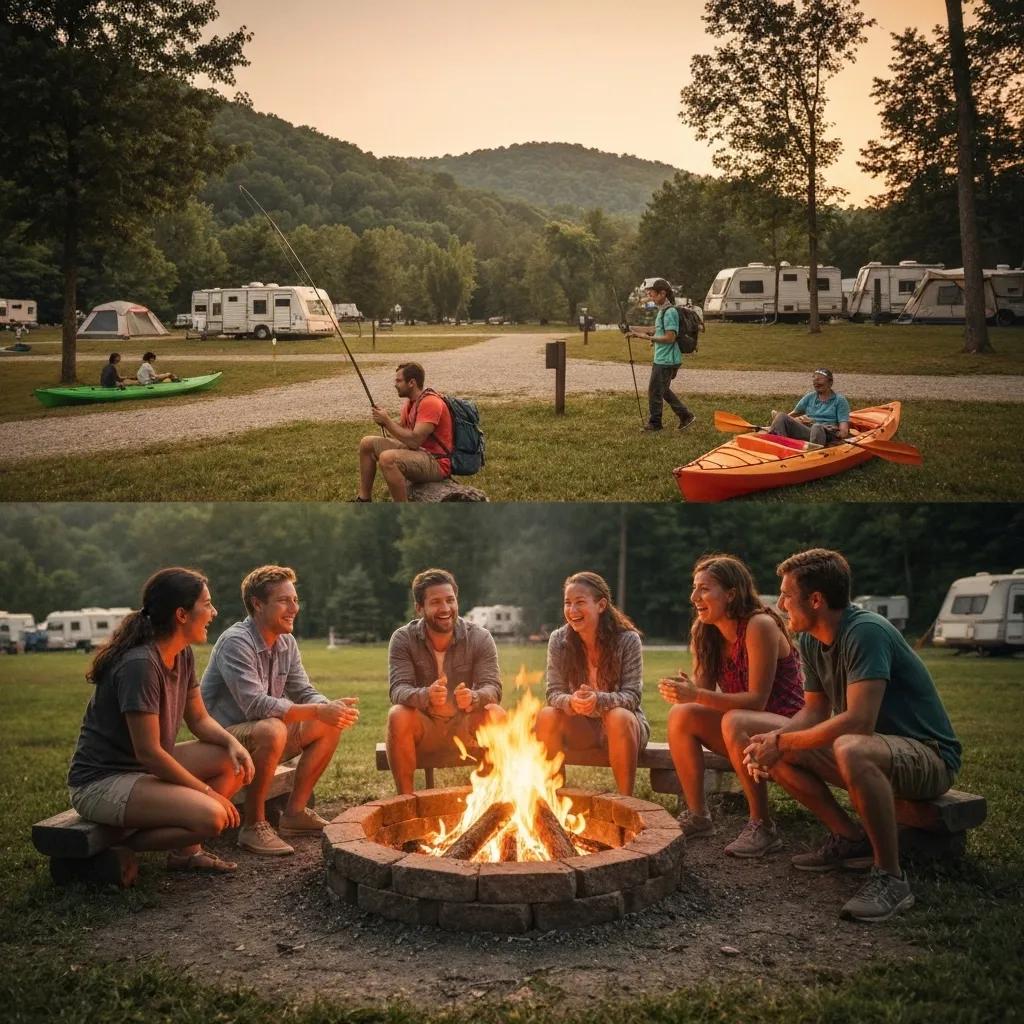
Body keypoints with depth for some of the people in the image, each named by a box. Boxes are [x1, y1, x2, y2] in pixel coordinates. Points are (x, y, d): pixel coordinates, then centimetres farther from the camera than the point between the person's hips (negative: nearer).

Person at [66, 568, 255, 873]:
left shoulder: (183, 655, 3)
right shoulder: (139, 664, -25)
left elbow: (199, 719, 13)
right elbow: (148, 751, -25)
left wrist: (232, 742, -9)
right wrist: (208, 792, -18)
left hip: (145, 768, 10)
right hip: (101, 782, -10)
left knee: (234, 762, -1)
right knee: (210, 816, -26)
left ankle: (186, 850, 5)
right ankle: (122, 846, -5)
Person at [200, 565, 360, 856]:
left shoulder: (287, 644, 6)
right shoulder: (236, 642, -22)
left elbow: (304, 692, 5)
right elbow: (255, 704, -32)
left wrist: (332, 708, -19)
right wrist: (317, 711, -35)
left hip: (261, 738, 9)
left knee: (330, 726, -2)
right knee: (272, 730, -37)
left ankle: (295, 813, 4)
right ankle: (253, 825, -21)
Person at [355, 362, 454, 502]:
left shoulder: (430, 402, -21)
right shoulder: (410, 402, 10)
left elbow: (414, 441, -28)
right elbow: (400, 431, 15)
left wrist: (387, 421, -19)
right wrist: (384, 421, -3)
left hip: (437, 463, -10)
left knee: (387, 458, -35)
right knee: (367, 444, 12)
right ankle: (364, 499, 18)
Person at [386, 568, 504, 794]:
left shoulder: (480, 638, -8)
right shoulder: (403, 639, -9)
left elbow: (493, 688, -17)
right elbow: (398, 689, -21)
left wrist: (473, 698, -43)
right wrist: (426, 696, -46)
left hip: (465, 726, 1)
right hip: (423, 728, 0)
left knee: (495, 716, -29)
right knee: (398, 716, -32)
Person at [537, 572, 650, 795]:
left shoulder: (628, 640, -15)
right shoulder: (559, 640, -7)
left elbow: (632, 696, -18)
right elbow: (554, 693, -9)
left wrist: (599, 700, -40)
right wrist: (571, 702, -34)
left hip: (624, 726, -2)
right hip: (581, 727, 3)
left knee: (618, 718, -36)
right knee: (546, 716, -26)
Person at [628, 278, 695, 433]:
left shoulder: (670, 312, -20)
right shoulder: (662, 311, 11)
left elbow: (670, 337, -23)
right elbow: (657, 329, 21)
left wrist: (648, 337, -19)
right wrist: (634, 329, 17)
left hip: (665, 361, -10)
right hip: (663, 359, 10)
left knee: (655, 391, 3)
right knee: (663, 390, 19)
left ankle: (654, 423, 17)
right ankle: (685, 415, 21)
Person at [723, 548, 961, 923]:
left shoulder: (866, 632, -25)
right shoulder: (810, 640, 2)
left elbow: (858, 721, -33)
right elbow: (815, 711, 7)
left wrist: (781, 743, -24)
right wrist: (769, 742, -13)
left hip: (928, 755, -9)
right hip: (868, 742, 9)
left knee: (851, 749, -42)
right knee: (746, 730, 0)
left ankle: (890, 877, -23)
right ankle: (849, 838, 4)